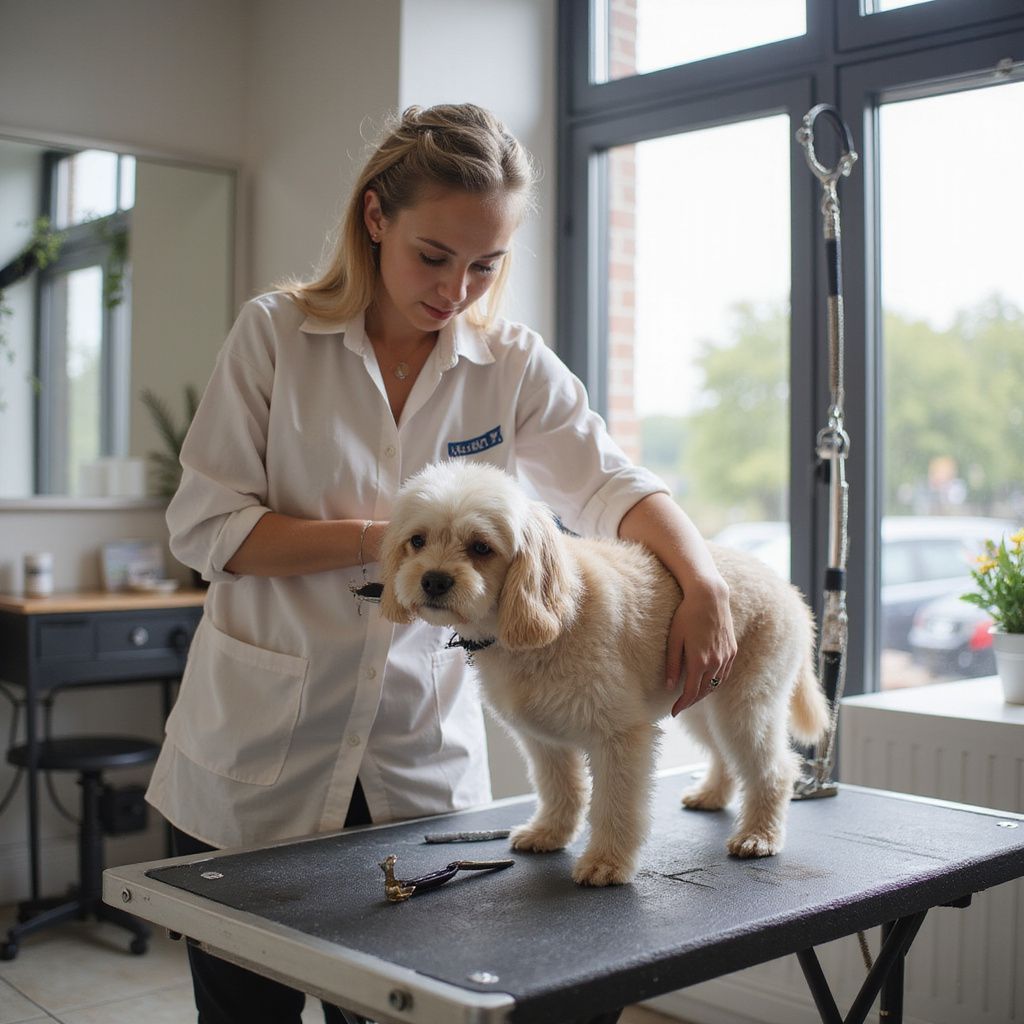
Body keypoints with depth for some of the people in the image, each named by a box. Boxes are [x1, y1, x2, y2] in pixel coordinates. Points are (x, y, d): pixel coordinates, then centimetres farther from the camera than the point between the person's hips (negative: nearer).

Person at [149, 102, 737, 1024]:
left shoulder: (513, 365, 1)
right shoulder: (275, 334, -5)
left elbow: (612, 483, -5)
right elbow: (202, 526, -8)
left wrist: (705, 580, -24)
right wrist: (377, 541, -19)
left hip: (422, 757, 2)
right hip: (258, 754, -1)